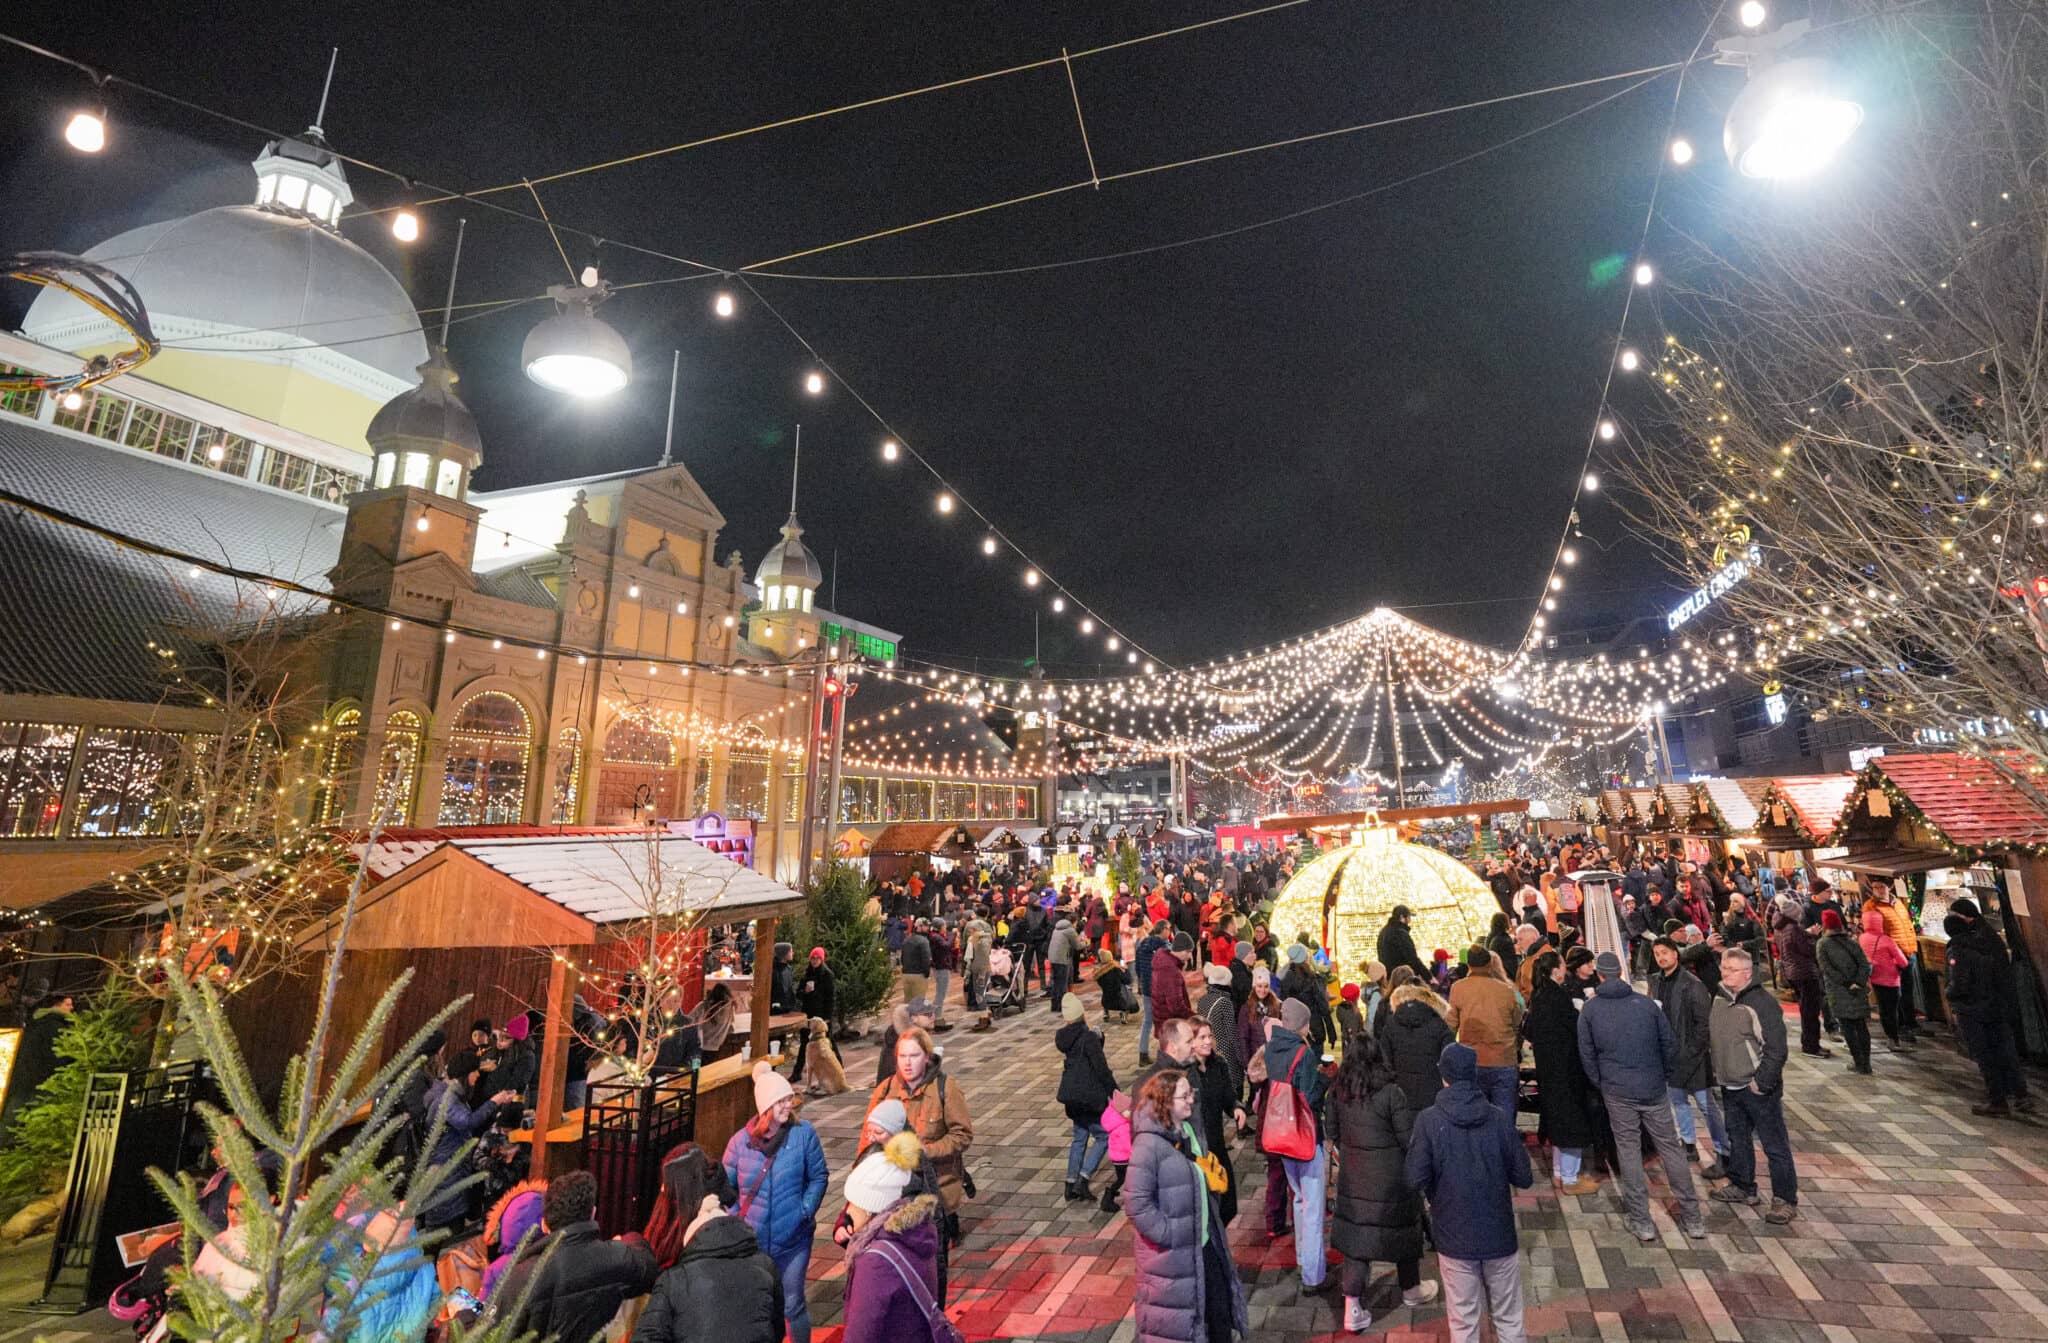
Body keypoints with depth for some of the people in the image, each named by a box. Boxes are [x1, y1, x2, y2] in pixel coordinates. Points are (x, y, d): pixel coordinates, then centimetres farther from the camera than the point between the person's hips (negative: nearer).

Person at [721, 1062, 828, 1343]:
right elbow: (727, 1187, 4)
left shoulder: (803, 1133, -13)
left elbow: (818, 1177, -5)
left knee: (791, 1305, 10)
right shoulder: (741, 1141, -9)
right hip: (751, 1240, 2)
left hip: (793, 1239, -1)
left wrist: (806, 1211, -15)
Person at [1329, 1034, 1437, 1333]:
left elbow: (1333, 1133, 5)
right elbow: (1408, 1139, -17)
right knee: (1403, 1229, 20)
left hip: (1352, 1176, 3)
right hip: (1391, 1177, -3)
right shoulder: (1391, 1093, -22)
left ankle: (1353, 1308, 12)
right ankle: (1410, 1290, 43)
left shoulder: (1338, 1092, -6)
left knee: (1355, 1233, 11)